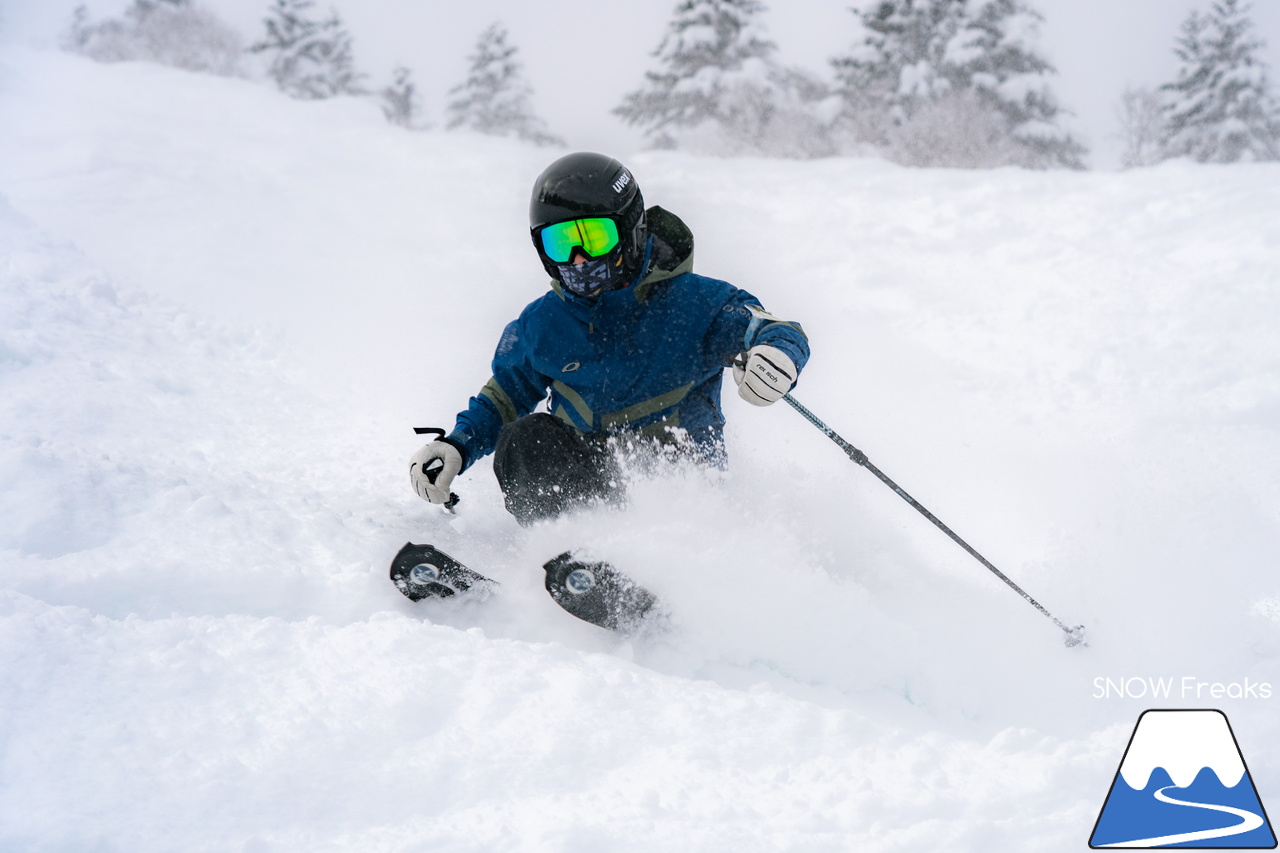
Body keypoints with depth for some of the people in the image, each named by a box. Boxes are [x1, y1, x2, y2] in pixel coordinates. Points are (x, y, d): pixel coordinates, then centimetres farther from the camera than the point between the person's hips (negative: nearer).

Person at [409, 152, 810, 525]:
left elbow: (782, 335, -13)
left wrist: (779, 352, -39)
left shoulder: (694, 303, -6)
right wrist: (455, 447, 3)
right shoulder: (540, 326, 8)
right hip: (582, 478, 2)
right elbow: (503, 400, 22)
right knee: (529, 437, -27)